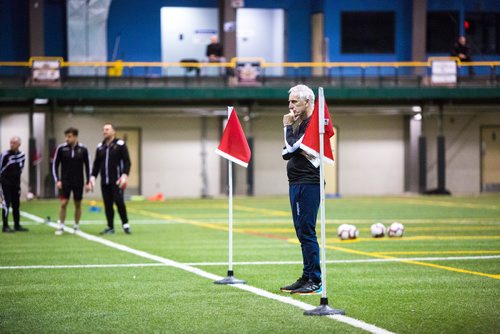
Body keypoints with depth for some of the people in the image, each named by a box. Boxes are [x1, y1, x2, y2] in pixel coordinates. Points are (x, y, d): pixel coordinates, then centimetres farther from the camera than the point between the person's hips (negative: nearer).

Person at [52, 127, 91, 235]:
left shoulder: (83, 149, -4)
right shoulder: (61, 148, -5)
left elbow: (87, 166, 3)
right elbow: (55, 165, 1)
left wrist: (88, 182, 0)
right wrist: (57, 180, -7)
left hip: (78, 182, 1)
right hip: (65, 182, -1)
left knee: (78, 204, 6)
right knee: (63, 203, -7)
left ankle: (76, 226, 19)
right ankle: (61, 227, 3)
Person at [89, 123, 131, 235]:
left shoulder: (120, 145, -1)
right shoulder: (100, 147, 14)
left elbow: (127, 161, -5)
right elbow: (96, 164, 18)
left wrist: (124, 175, -16)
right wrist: (93, 176, 9)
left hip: (117, 181, -5)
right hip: (104, 181, 5)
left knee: (118, 201, -13)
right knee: (107, 204, 5)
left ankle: (125, 224, 2)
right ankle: (110, 227, 11)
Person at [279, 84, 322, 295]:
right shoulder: (301, 124, 19)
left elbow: (291, 147, -18)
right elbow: (287, 153, 18)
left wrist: (287, 127, -6)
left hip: (307, 184, -10)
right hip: (297, 183, 10)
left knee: (306, 231, -10)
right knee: (302, 231, 12)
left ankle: (315, 281, -9)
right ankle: (307, 278, 18)